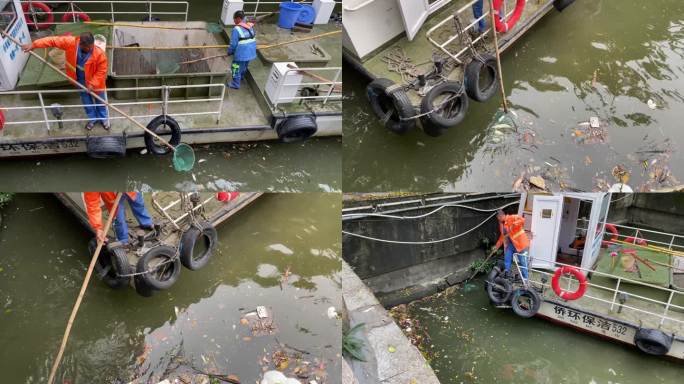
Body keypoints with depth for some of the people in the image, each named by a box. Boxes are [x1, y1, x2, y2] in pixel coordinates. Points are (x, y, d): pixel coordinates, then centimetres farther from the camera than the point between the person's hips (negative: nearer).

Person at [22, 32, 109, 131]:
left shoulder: (100, 54, -35)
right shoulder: (71, 42, -28)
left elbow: (102, 71, -24)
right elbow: (53, 40, -20)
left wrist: (92, 84, -26)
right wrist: (34, 45, -22)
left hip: (95, 82, -3)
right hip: (80, 81, 3)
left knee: (100, 101, 21)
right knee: (86, 101, 23)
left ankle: (103, 118, 48)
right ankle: (93, 118, 48)